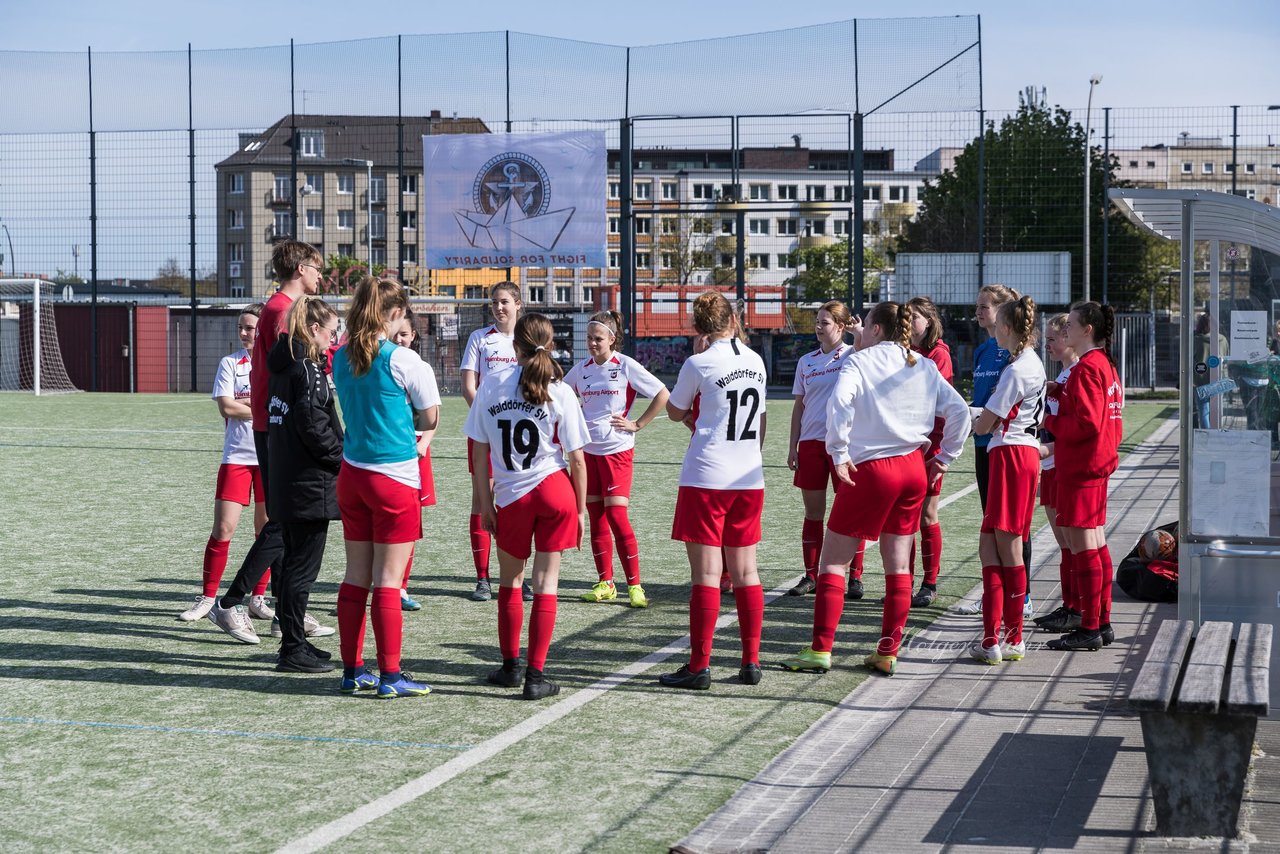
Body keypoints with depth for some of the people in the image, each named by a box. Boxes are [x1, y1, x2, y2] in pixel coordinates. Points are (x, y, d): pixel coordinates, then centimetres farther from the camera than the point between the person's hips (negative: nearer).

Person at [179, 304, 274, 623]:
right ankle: (207, 597, 6)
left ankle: (258, 598, 15)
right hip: (237, 455, -1)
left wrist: (243, 403, -12)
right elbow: (226, 408, -7)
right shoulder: (230, 363, 4)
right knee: (223, 528, -5)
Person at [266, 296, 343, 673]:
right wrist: (344, 457, -7)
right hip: (310, 484, -9)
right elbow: (313, 426, -20)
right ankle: (294, 649, 0)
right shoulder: (307, 369, -15)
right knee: (303, 567, -4)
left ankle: (292, 641, 23)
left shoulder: (284, 363, 12)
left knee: (292, 562, 15)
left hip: (285, 482, 9)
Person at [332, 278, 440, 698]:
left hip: (352, 472, 6)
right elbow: (430, 415, -3)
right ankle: (390, 676, 2)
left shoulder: (342, 358, 5)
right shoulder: (402, 360, -13)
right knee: (388, 580, -2)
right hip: (395, 478, -6)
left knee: (356, 576, 11)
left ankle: (352, 671, 16)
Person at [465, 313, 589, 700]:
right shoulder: (561, 393, -5)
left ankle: (510, 665, 28)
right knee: (546, 582, 4)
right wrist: (580, 509, 6)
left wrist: (484, 501, 9)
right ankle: (535, 676, 1)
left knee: (510, 580, 18)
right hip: (555, 492, -1)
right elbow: (576, 459, -3)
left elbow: (479, 452, 1)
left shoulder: (491, 387, -2)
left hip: (511, 497, 1)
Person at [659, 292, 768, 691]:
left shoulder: (699, 364, -10)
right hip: (749, 479, 6)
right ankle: (750, 662, 12)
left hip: (706, 478, -6)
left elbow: (675, 412, 6)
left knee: (706, 575, -3)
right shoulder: (755, 361, 8)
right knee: (745, 572, 10)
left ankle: (699, 666, -1)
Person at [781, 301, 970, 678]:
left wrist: (839, 455, -16)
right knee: (898, 565, 10)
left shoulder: (858, 362, -5)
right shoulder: (924, 367, 10)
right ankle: (888, 653, 11)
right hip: (914, 468, 5)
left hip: (870, 468, -5)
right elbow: (959, 410, 7)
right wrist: (944, 457, 13)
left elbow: (840, 403, -22)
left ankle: (821, 650, 0)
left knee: (833, 560, 3)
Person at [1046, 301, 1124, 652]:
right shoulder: (1106, 365, 16)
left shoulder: (1086, 368, -15)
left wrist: (1051, 423, -8)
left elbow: (1086, 423, -22)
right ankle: (1102, 623, 18)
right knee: (1096, 546, 13)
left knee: (1082, 547, -7)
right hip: (1098, 464, 10)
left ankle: (1089, 629, -4)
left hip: (1080, 469, -10)